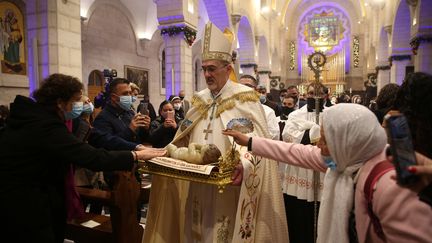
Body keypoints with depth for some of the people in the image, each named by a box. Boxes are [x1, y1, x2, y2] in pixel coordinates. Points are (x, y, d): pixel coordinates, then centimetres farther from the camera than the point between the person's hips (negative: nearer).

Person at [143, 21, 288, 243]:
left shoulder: (244, 98, -9)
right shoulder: (199, 101, 10)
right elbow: (184, 141, 15)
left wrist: (243, 165, -37)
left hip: (229, 189, -5)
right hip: (198, 189, 6)